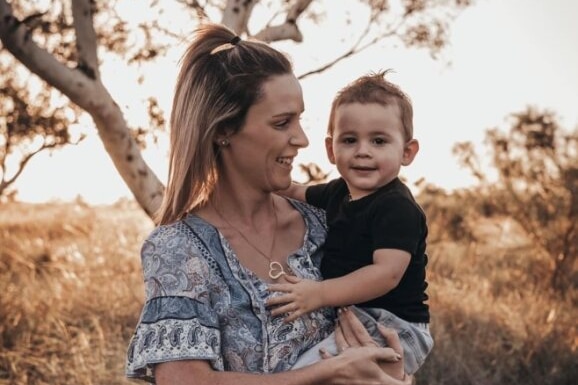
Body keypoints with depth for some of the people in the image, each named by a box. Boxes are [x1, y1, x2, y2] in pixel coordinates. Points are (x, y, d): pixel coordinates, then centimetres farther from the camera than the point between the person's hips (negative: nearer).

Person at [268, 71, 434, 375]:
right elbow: (299, 193, 28)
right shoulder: (337, 192, 8)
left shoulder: (398, 208, -20)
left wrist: (320, 294, -36)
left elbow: (387, 273, -31)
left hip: (393, 325, -9)